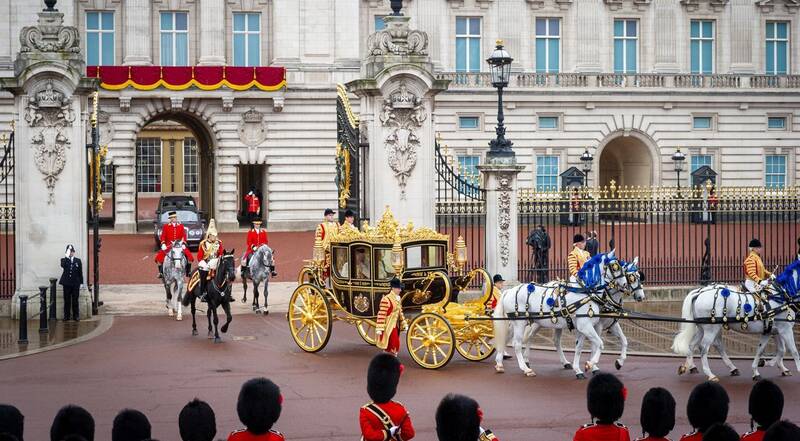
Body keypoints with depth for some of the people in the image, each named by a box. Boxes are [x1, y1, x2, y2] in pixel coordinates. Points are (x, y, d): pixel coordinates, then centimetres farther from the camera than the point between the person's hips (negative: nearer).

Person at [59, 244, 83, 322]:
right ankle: (66, 316, 10)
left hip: (75, 284, 0)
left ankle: (76, 316, 9)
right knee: (67, 301, 3)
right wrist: (67, 256, -25)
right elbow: (63, 266, -22)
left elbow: (80, 272, 6)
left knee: (75, 300, 3)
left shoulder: (78, 261, 6)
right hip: (67, 283, 0)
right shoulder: (64, 260, 2)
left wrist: (80, 283, 1)